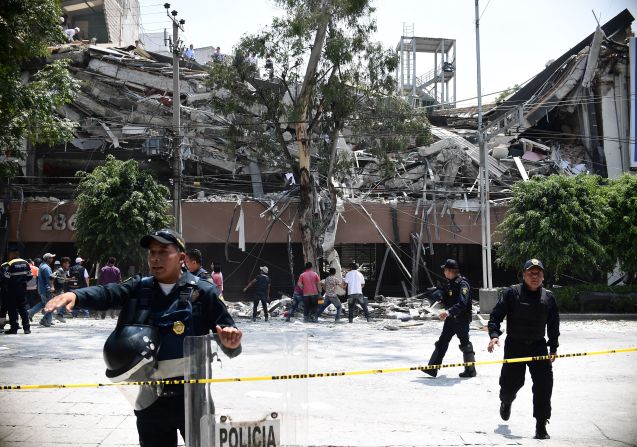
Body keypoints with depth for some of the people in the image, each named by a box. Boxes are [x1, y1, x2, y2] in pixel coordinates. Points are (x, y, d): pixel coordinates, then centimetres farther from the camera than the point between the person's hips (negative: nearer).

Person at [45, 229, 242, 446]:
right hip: (151, 399, 3)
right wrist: (75, 295, -36)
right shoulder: (139, 288, 2)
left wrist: (231, 342, -30)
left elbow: (226, 333, -6)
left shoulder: (203, 292, -6)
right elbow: (107, 293, -16)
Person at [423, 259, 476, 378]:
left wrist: (449, 312, -38)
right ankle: (432, 368, 10)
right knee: (442, 343, 7)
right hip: (450, 319, 9)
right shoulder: (449, 283, 10)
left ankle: (470, 370, 15)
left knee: (465, 344, 2)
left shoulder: (462, 284, -18)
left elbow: (462, 304, -30)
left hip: (461, 319, -9)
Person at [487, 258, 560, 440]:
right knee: (511, 382, 7)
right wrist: (494, 335, -20)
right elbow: (496, 315, -7)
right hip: (514, 345, -2)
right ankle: (506, 402, 46)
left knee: (544, 384, -10)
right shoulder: (512, 293, -7)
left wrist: (553, 347, 13)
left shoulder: (548, 297, 3)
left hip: (538, 346, 2)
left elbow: (553, 325, 13)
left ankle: (541, 425, 0)